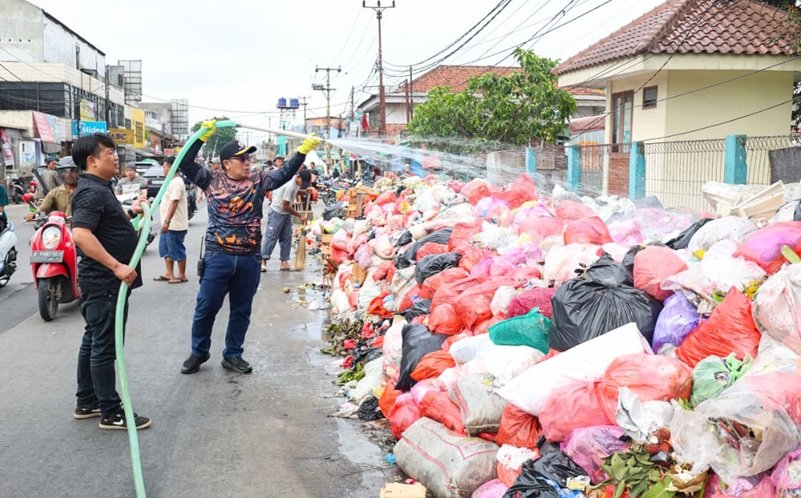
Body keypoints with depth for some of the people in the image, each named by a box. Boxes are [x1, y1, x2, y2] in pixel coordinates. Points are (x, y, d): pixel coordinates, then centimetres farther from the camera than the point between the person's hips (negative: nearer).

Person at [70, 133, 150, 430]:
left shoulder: (99, 188, 13)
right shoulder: (91, 192, -19)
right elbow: (80, 234, -32)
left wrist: (129, 214, 13)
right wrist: (117, 266, -32)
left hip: (103, 281, 11)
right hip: (105, 283, -11)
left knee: (93, 342, 17)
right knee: (105, 347, -2)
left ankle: (86, 403, 29)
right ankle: (111, 413, 7)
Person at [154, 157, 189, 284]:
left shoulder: (176, 182, -17)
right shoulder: (172, 181, 16)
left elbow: (174, 203, -26)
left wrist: (167, 221, -30)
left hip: (175, 225, -11)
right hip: (169, 224, 11)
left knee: (177, 250, -3)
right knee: (165, 249, 15)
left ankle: (182, 276, 5)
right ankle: (169, 273, 23)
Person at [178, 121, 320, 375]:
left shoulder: (258, 181, 5)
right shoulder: (212, 180, 1)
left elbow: (285, 173, 2)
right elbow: (185, 164, -4)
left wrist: (304, 150, -9)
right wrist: (203, 136, -12)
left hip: (249, 259, 2)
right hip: (218, 256, -2)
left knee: (241, 310, 11)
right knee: (206, 308, 5)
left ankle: (232, 355, 25)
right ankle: (199, 352, 24)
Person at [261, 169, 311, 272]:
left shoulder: (297, 183, -2)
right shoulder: (290, 186, -27)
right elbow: (285, 206, -23)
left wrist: (304, 192, 1)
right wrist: (300, 215, -17)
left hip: (286, 213, 9)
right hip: (277, 212, -9)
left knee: (286, 237, 6)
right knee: (271, 237, -7)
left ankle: (284, 262, 9)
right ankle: (263, 261, -4)